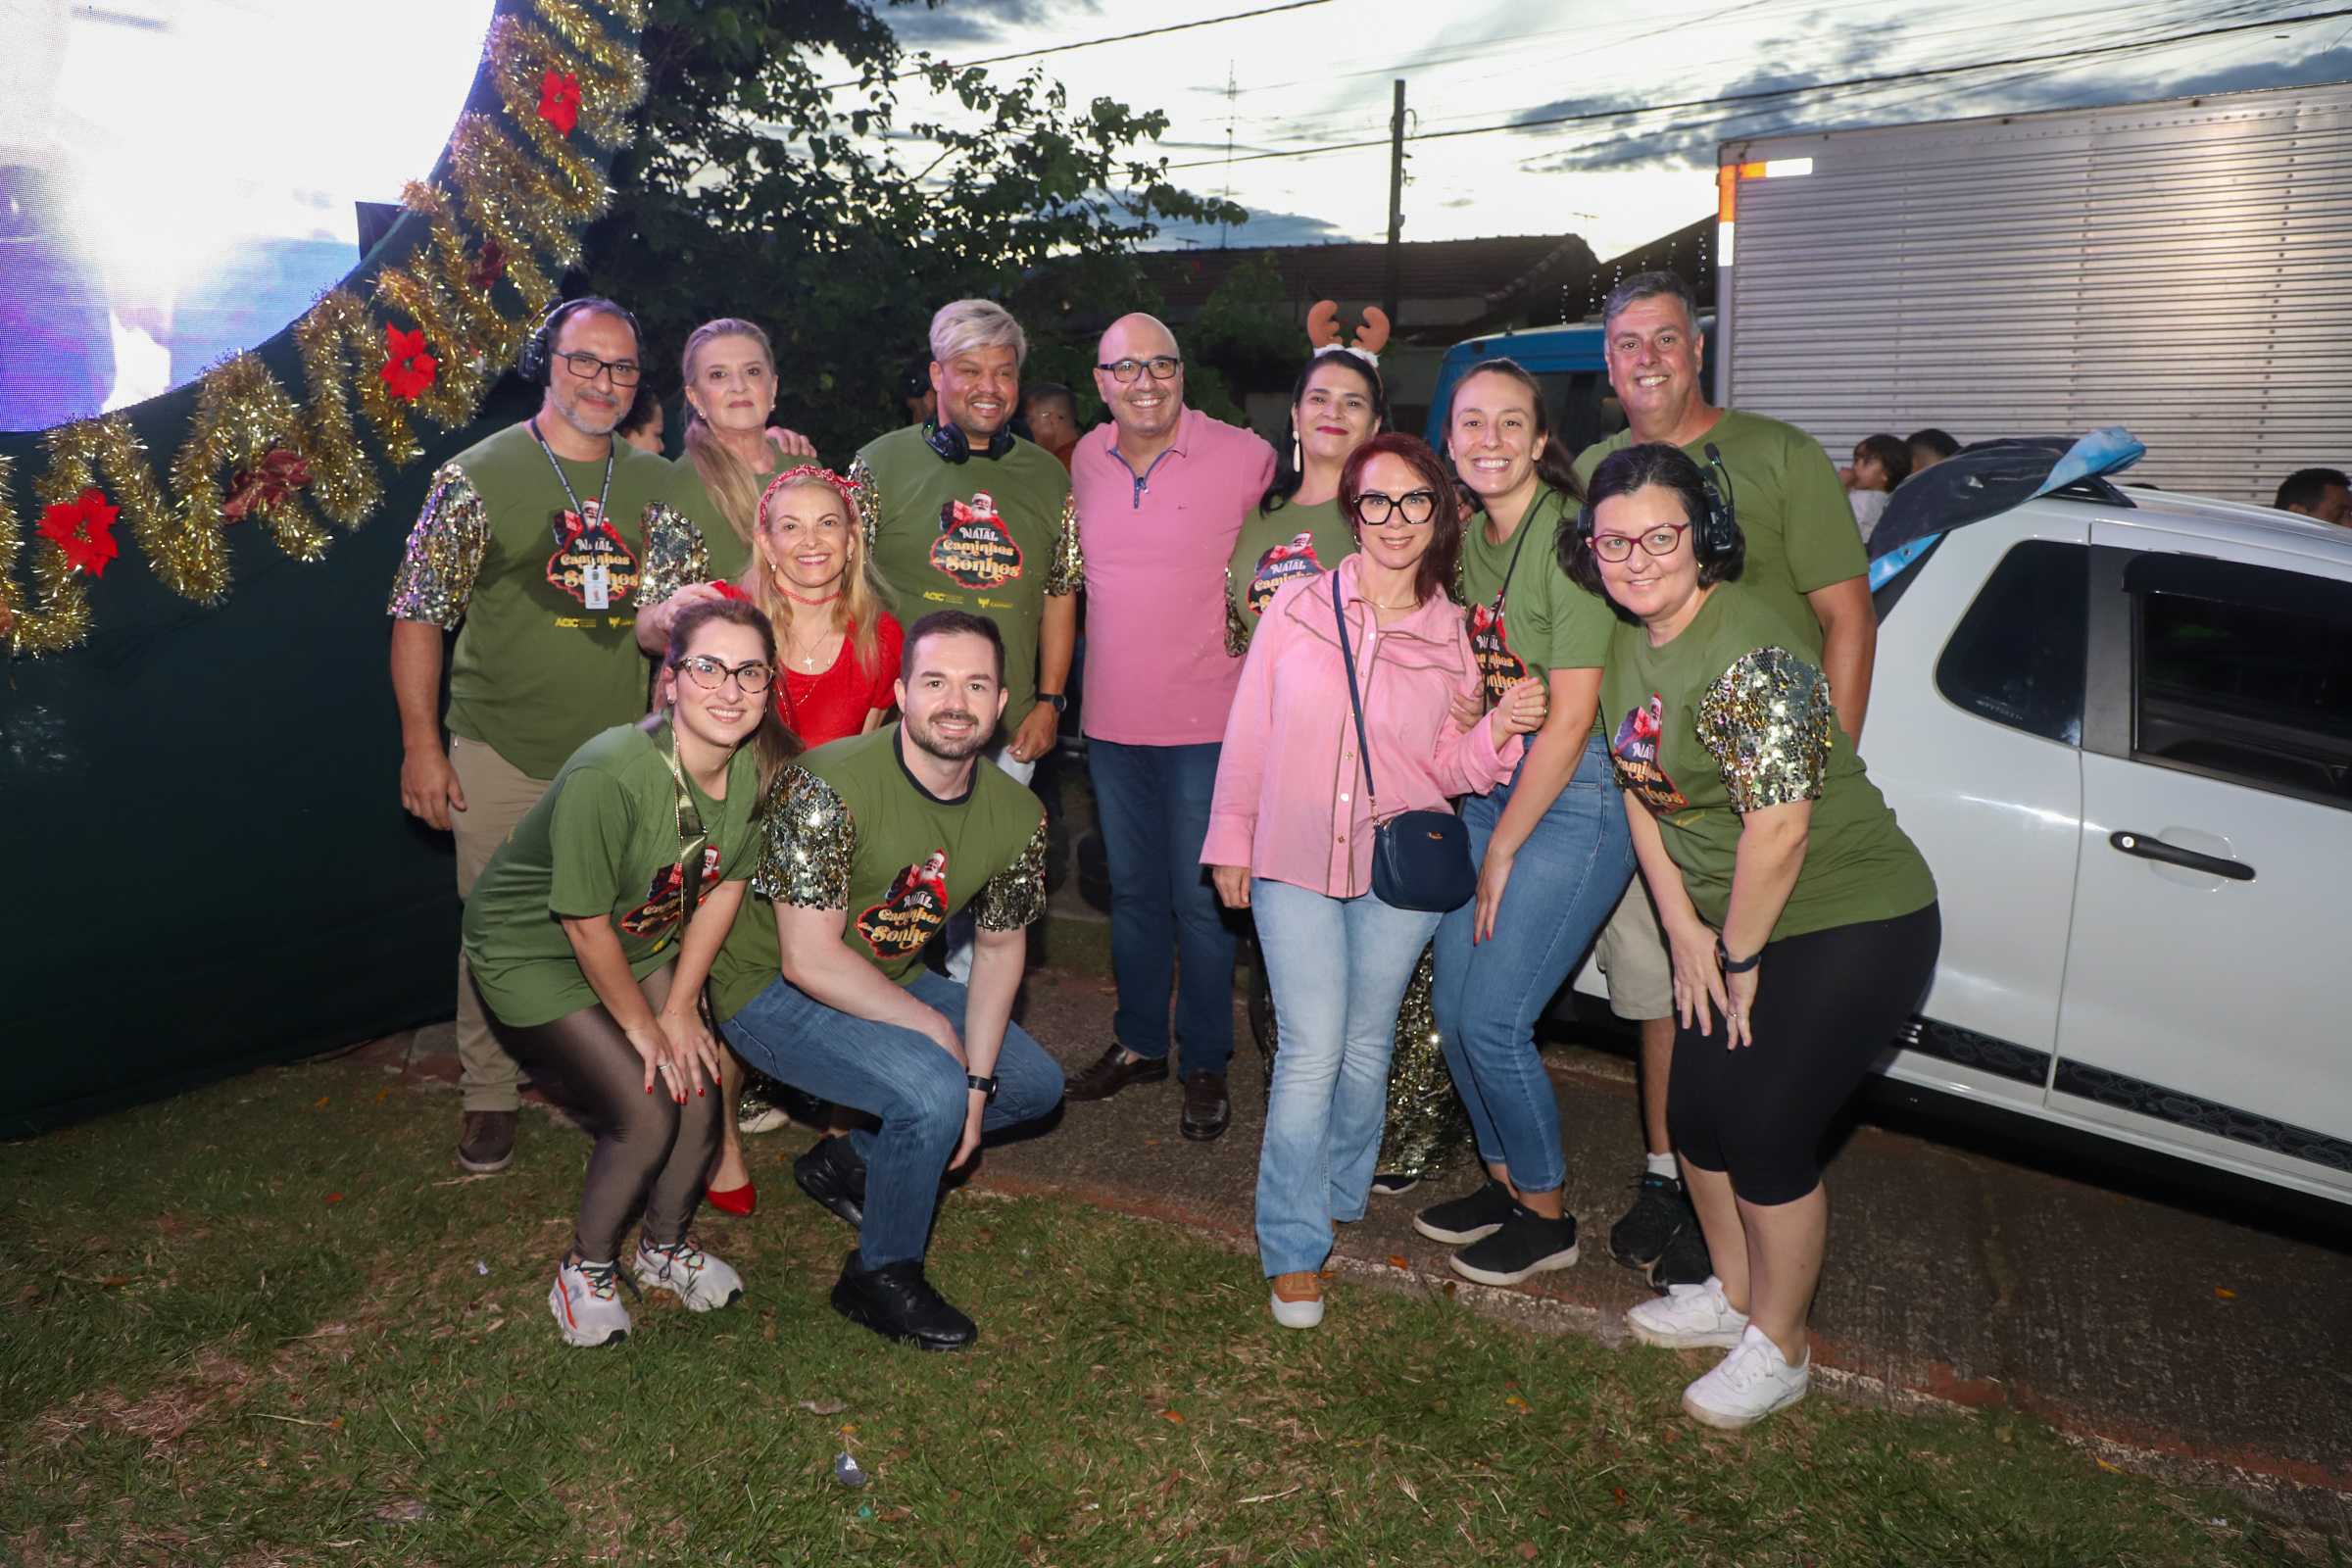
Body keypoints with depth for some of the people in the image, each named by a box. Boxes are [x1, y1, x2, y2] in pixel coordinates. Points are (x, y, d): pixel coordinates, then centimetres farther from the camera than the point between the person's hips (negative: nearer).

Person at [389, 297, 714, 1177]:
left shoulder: (655, 484, 7)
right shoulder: (477, 478, -4)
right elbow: (420, 615, -4)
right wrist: (421, 745, -7)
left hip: (622, 755, 3)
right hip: (502, 755, -3)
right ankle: (490, 1094, 25)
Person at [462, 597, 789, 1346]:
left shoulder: (757, 765, -17)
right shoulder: (610, 775, -37)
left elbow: (725, 884, -4)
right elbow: (586, 923, -26)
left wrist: (680, 1008, -3)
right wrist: (640, 1025, -13)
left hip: (644, 938, 6)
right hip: (533, 947, -5)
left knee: (699, 1094, -4)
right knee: (645, 1113, -14)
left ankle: (665, 1248, 26)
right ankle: (586, 1269, 15)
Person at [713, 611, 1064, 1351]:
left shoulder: (1017, 815, -9)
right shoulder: (830, 788, -29)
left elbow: (1000, 944, 4)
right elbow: (810, 960, -29)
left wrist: (978, 1080, -4)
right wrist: (936, 1027, -20)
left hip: (887, 982, 8)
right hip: (771, 988, -7)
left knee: (1036, 1083, 11)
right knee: (931, 1089, -28)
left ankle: (853, 1161, 25)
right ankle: (879, 1278, -2)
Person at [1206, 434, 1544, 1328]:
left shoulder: (1449, 634, 2)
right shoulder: (1298, 606, -2)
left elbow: (1448, 767, 6)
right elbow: (1249, 731, 3)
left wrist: (1500, 730, -13)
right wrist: (1231, 841, 3)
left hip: (1400, 865, 2)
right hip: (1293, 861, -1)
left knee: (1365, 1045, 12)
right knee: (1312, 1050, -5)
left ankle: (1339, 1198, 36)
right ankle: (1293, 1248, 10)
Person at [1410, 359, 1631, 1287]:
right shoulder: (1466, 539, 7)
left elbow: (1570, 721, -17)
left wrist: (1503, 850, -11)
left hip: (1576, 799, -7)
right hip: (1491, 788, 7)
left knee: (1493, 1021, -5)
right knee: (1453, 1010, 9)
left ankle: (1546, 1217, 18)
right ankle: (1505, 1180, 33)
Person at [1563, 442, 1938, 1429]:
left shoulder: (1747, 653, -26)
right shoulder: (1628, 641, 2)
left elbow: (1779, 831, -27)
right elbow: (1639, 789, 8)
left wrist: (1738, 958, -14)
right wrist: (1686, 929, 2)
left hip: (1851, 923, -8)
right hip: (1728, 922, 8)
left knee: (1764, 1128, -5)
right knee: (1697, 1106, 13)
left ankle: (1777, 1351, 19)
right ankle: (1731, 1295, 38)